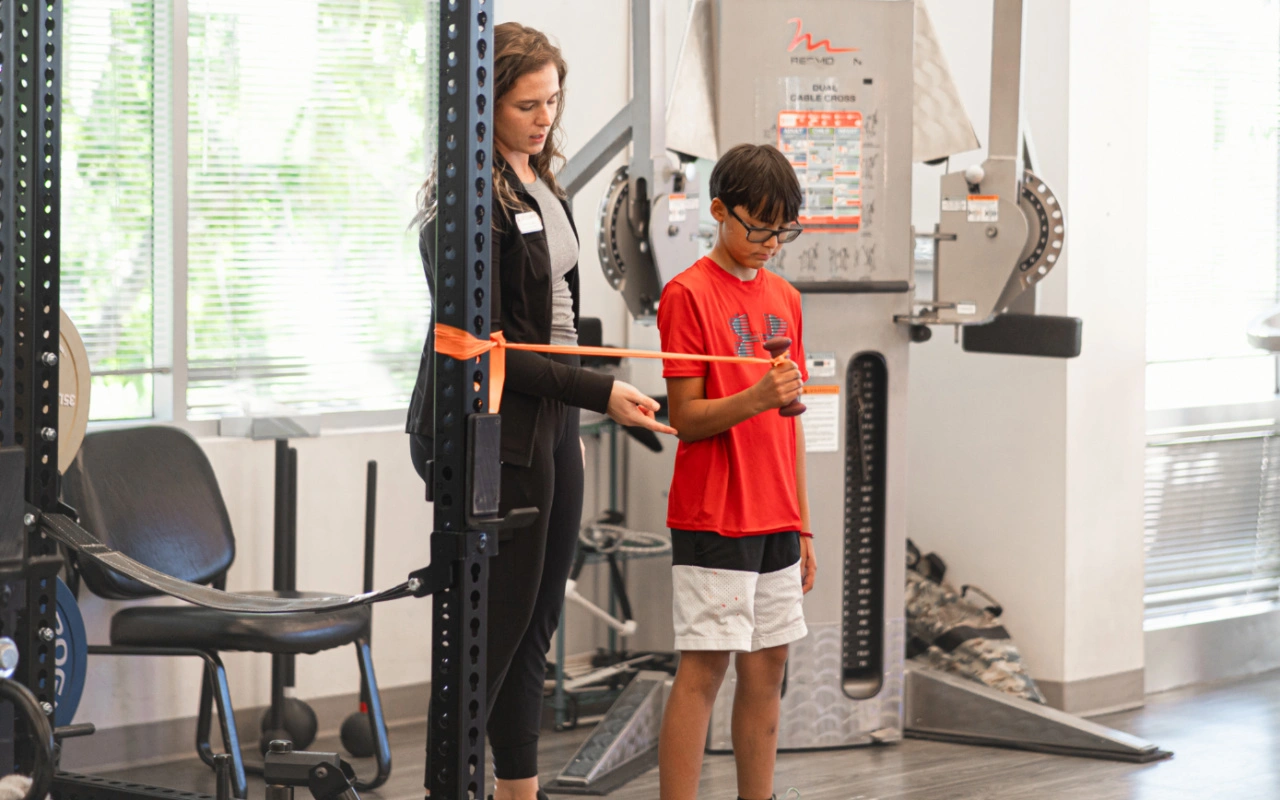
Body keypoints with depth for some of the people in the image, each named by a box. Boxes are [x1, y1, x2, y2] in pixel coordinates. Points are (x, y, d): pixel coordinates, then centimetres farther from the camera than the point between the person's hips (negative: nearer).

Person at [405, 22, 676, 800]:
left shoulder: (542, 184, 12)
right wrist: (600, 394, -20)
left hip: (550, 424, 9)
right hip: (497, 434, -9)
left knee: (536, 624, 12)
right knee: (496, 625, -8)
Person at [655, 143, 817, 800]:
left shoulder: (784, 297, 13)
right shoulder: (689, 294, -7)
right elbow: (685, 419, -11)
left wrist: (802, 526, 15)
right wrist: (755, 398, -27)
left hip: (776, 522, 7)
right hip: (713, 520, -7)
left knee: (768, 665, 8)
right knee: (703, 669, -8)